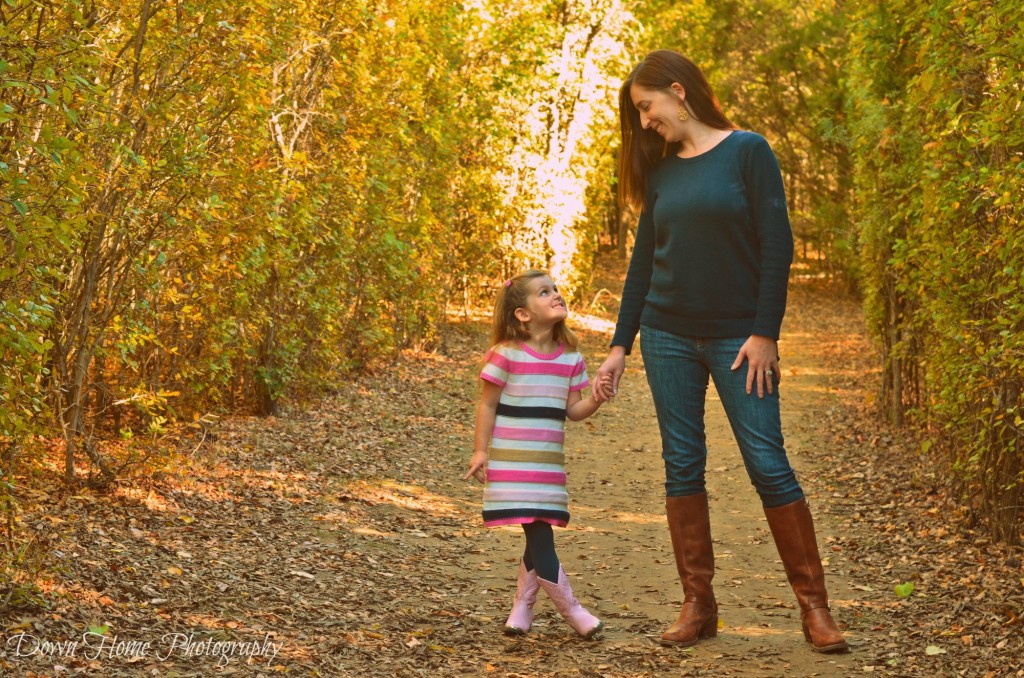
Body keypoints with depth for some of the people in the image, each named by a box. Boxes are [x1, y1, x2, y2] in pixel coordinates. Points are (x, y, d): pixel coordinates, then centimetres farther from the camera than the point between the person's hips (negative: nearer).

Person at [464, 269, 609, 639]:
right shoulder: (507, 354, -9)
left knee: (538, 534, 8)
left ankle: (522, 607, 25)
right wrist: (480, 450, -6)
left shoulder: (570, 358, 6)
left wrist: (596, 400, -11)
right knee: (539, 534, -8)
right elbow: (487, 405, -4)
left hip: (548, 462, 5)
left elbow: (573, 410, 8)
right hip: (511, 460, -5)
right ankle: (571, 610, 1)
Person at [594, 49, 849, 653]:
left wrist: (765, 333, -13)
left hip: (737, 336, -5)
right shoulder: (661, 171, 10)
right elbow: (643, 261, 14)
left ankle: (814, 606, 4)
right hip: (668, 336, 5)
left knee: (768, 463, -6)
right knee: (682, 464, 4)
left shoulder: (747, 150, -4)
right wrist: (620, 345, 12)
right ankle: (698, 604, 12)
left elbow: (776, 246, -8)